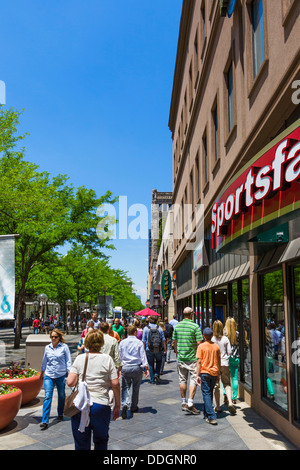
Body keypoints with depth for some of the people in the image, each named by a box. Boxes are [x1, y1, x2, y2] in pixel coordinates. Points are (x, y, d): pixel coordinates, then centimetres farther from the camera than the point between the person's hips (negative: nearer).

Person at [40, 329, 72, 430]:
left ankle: (60, 414, 36)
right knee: (47, 397, -8)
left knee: (61, 396, 13)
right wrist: (42, 373, 23)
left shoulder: (64, 347, -4)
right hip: (48, 376, 1)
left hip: (61, 375, -1)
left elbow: (68, 361, -1)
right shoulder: (47, 348, 5)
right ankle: (44, 421, -7)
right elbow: (44, 362, 17)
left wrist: (70, 373, -8)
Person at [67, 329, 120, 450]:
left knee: (81, 444, 12)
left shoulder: (79, 358, 1)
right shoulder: (107, 359, -3)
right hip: (101, 405, -1)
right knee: (101, 442, 21)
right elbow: (115, 384, -6)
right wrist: (117, 405, 3)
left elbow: (70, 382, -6)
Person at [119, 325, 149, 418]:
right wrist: (146, 368, -1)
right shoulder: (139, 343, -3)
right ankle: (133, 407, 24)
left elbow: (119, 356, 8)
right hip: (137, 367, -1)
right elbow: (143, 356, -5)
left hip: (125, 367, 1)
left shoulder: (122, 342, 3)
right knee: (135, 388, 14)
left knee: (125, 387, 6)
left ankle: (125, 404, -17)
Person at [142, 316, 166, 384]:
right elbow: (163, 340, 2)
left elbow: (143, 341, -4)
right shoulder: (159, 328, 2)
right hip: (158, 350, 1)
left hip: (149, 350, -1)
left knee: (151, 364, 10)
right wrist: (165, 349, 8)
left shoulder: (146, 328, -2)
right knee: (158, 362, 20)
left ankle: (152, 380, 14)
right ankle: (156, 374, 1)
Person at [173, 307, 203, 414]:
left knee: (182, 380, 13)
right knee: (193, 380, 1)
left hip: (180, 357, 5)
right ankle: (190, 404, -5)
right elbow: (199, 343, -12)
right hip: (192, 358, -5)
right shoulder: (195, 326, -11)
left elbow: (174, 342, 10)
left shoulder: (177, 326, 4)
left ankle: (183, 402, 22)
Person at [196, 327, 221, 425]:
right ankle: (207, 414, 29)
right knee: (210, 393, 18)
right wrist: (218, 374, 18)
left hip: (204, 373, -4)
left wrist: (198, 375, -6)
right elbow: (219, 361, 8)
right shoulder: (216, 346, 3)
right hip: (214, 372, 5)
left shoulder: (201, 346, -10)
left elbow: (199, 361, -11)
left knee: (206, 394, -1)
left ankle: (212, 417, -9)